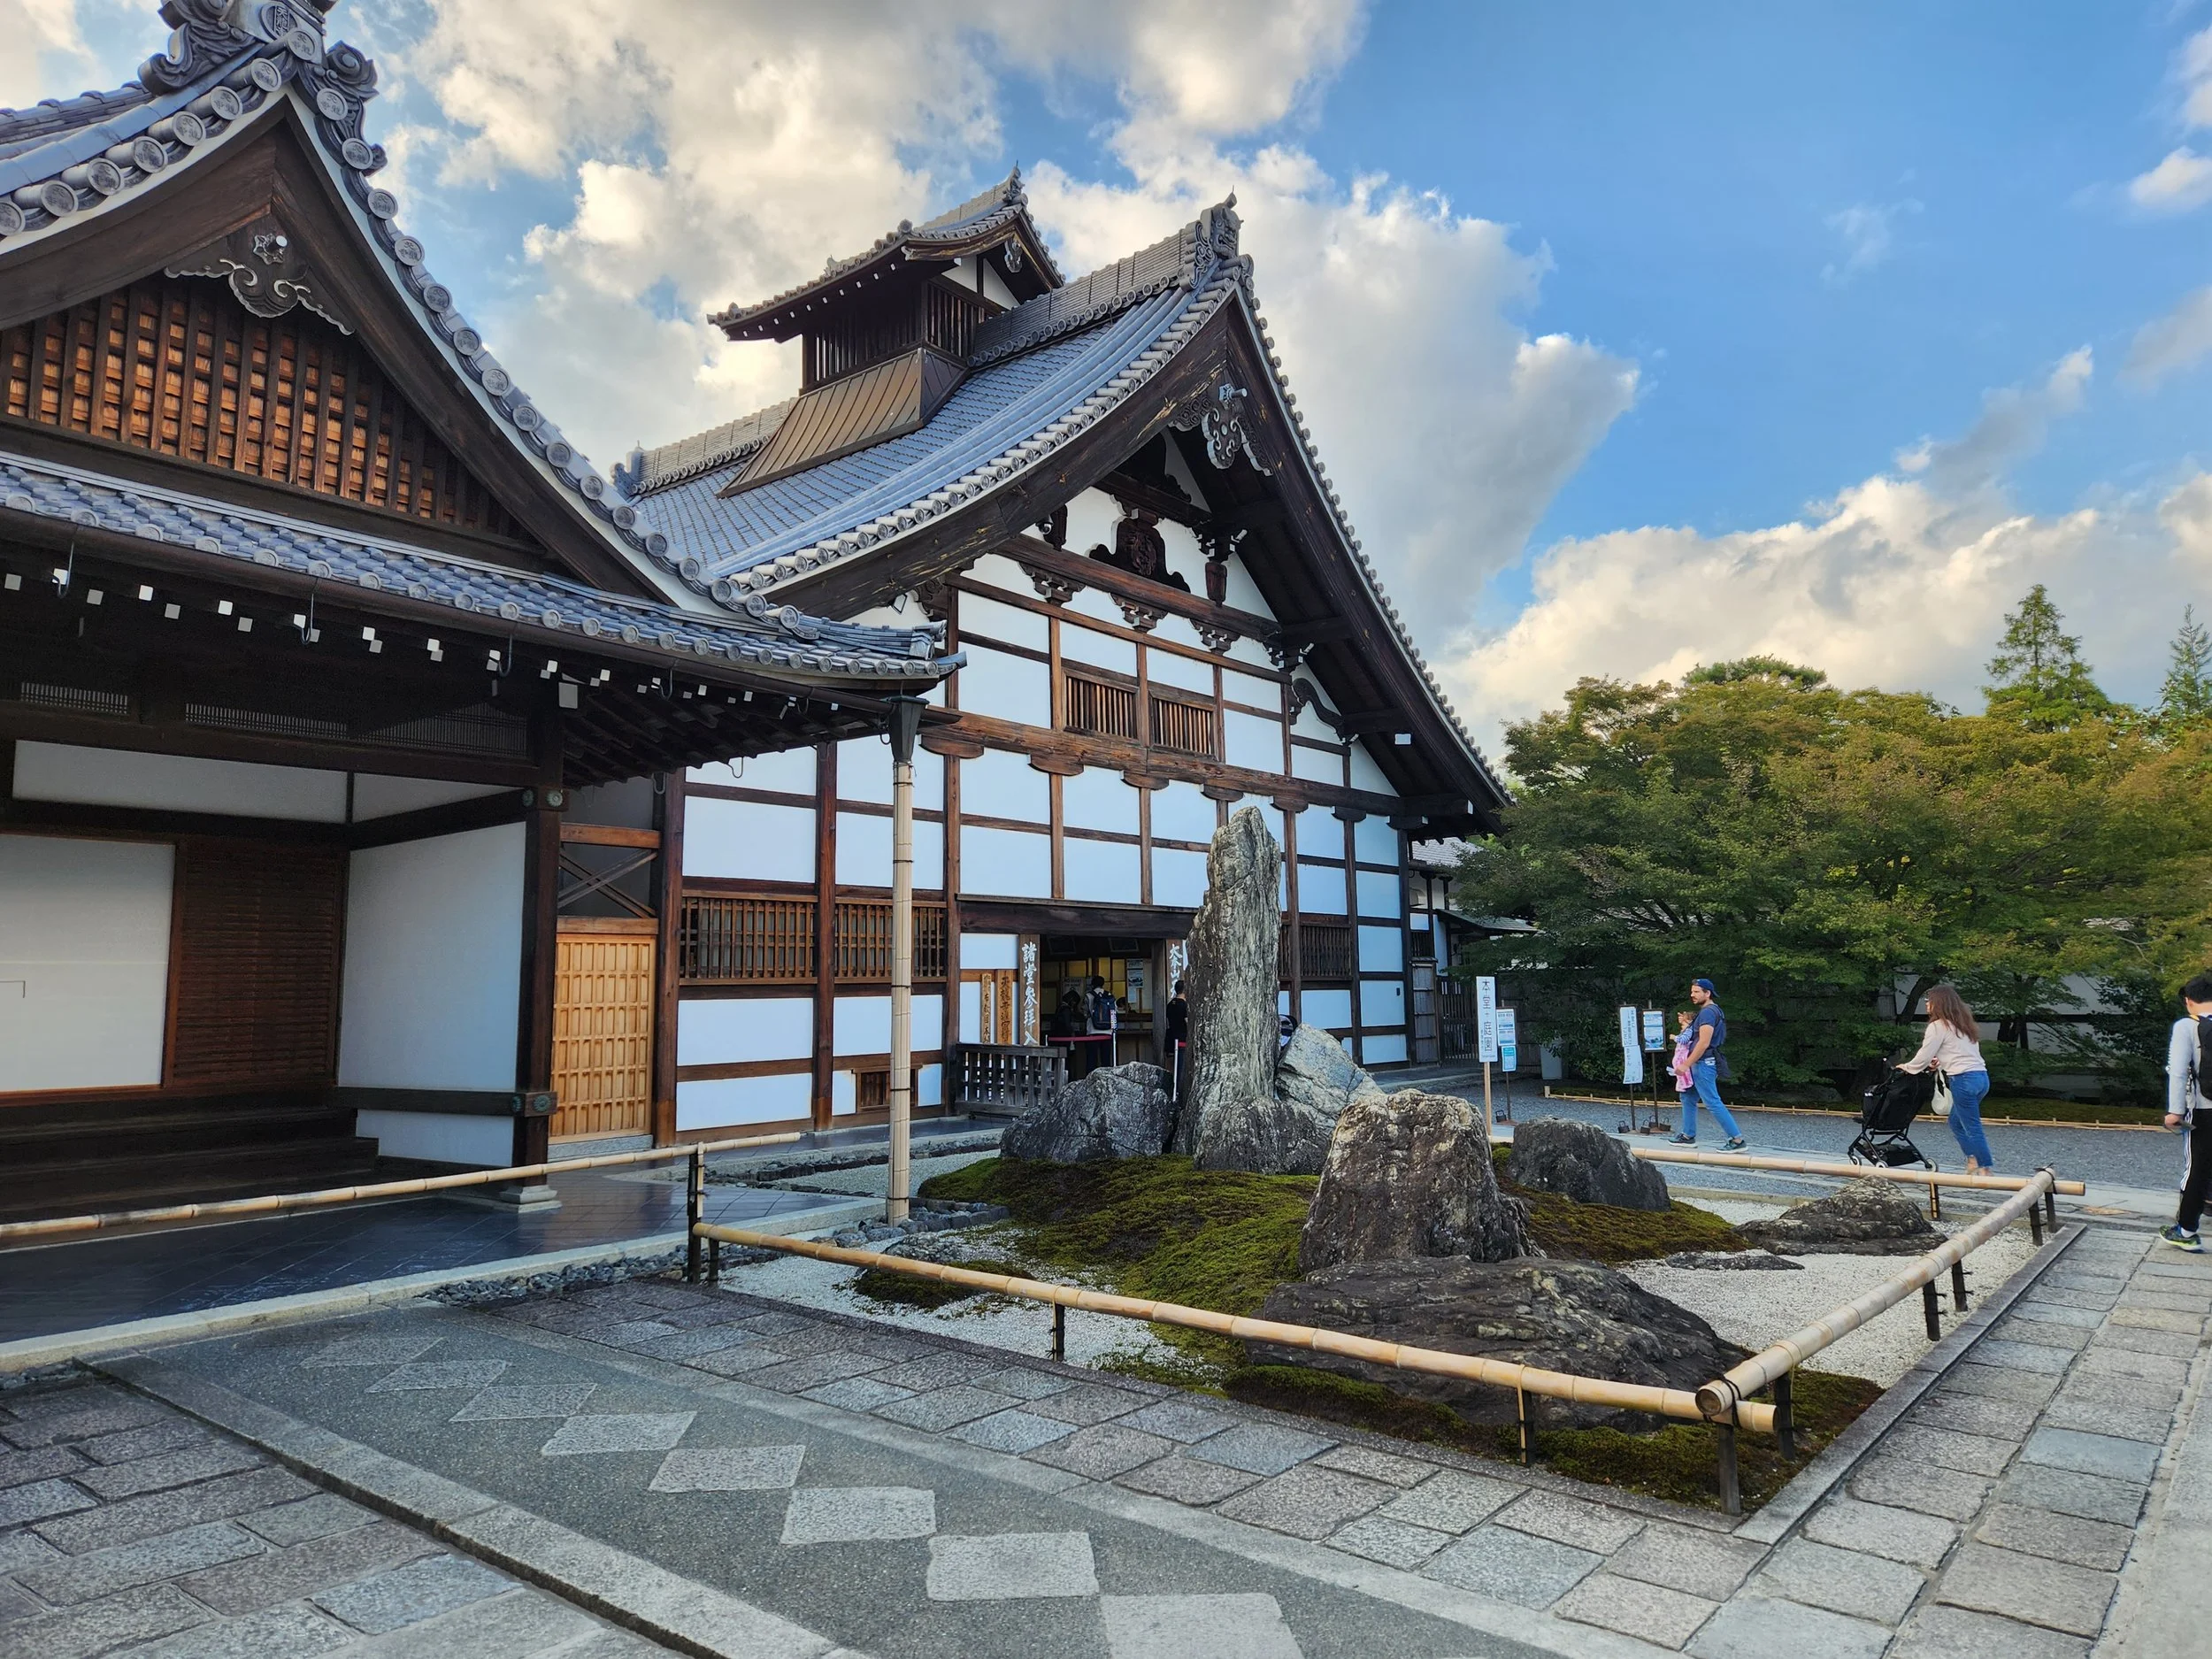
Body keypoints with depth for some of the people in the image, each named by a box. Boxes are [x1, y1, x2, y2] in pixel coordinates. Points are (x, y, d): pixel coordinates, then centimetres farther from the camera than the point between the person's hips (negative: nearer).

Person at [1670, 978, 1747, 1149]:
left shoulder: (1708, 1012, -16)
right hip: (1701, 1064, 11)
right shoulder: (1711, 1011, 16)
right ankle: (1688, 1136, 22)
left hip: (1703, 1064, -11)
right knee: (1688, 1098, 16)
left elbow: (1704, 1043, -23)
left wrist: (1686, 1064, -20)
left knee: (1713, 1103, -10)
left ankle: (1737, 1140, -8)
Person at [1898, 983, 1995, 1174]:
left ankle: (1987, 1169, -2)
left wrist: (1906, 1067, 13)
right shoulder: (1963, 1024, 19)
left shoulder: (1938, 1027, -6)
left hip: (1964, 1079, -9)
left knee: (1972, 1127, -4)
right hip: (1981, 1077, 9)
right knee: (1956, 1122, 17)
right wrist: (1942, 1060, 26)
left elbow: (1923, 1058, -3)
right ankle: (1973, 1161, 12)